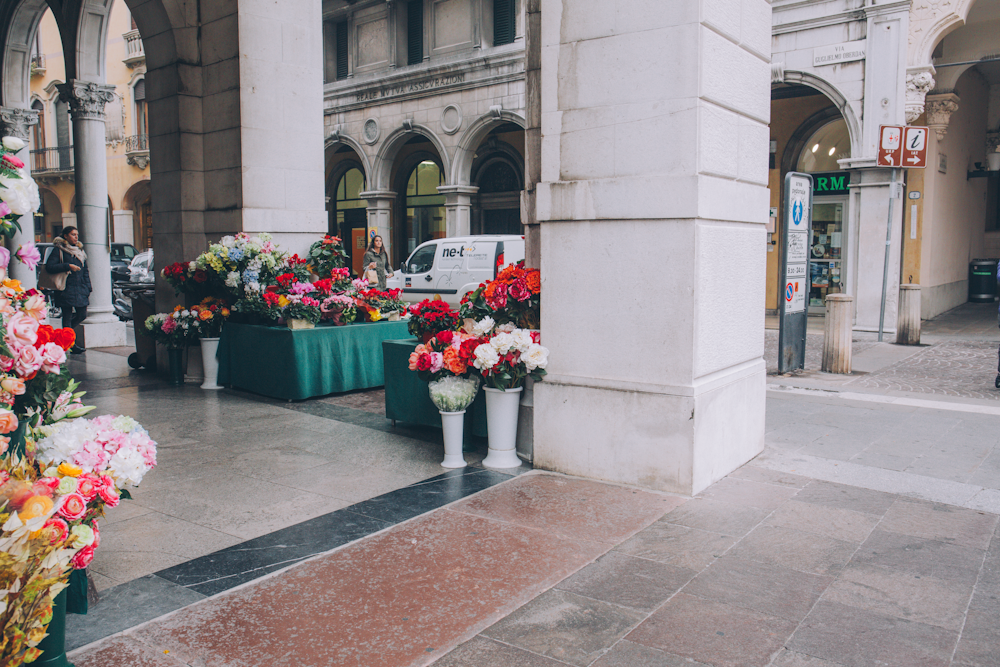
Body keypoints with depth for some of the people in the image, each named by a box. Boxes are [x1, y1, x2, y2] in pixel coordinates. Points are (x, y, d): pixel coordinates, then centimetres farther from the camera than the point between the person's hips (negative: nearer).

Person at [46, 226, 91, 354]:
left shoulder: (80, 250, 18)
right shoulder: (58, 250, -2)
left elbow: (85, 271, 21)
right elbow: (49, 267, -12)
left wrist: (88, 288, 14)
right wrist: (68, 266, -17)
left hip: (80, 289, 7)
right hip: (66, 289, -6)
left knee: (82, 315, 5)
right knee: (67, 316, -3)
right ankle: (71, 345, 1)